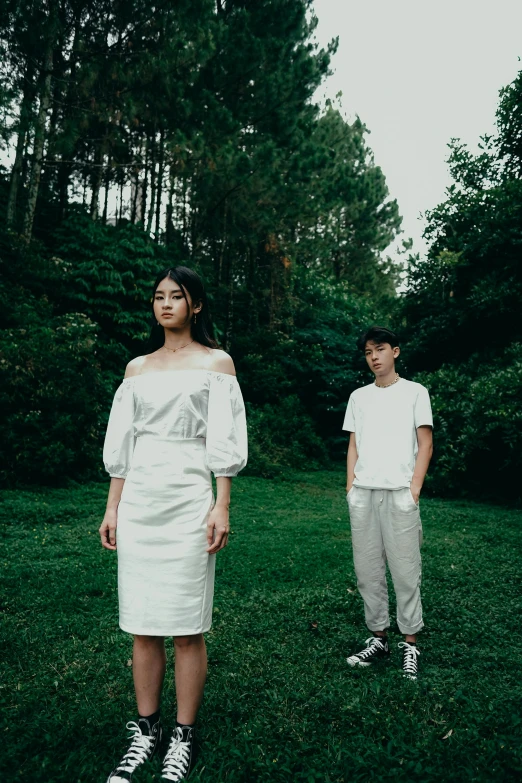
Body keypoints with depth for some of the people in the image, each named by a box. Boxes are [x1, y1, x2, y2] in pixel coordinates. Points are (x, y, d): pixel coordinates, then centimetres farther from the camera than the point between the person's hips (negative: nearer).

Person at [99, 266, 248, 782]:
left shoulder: (215, 363, 4)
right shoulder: (137, 369, 14)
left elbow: (223, 442, -3)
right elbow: (121, 443, 13)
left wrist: (221, 506, -10)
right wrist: (112, 507, 9)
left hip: (188, 500, -4)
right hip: (137, 501, 4)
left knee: (186, 628, 2)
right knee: (141, 626, 10)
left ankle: (182, 739, 20)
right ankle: (146, 730, 27)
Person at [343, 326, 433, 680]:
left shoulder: (415, 392, 5)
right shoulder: (358, 396, 15)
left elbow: (425, 444, 2)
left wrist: (414, 488, -8)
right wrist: (350, 486, 5)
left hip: (399, 492, -4)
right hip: (362, 494, 4)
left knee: (405, 570, 0)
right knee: (367, 570, 7)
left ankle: (410, 644, 13)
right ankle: (379, 638, 20)